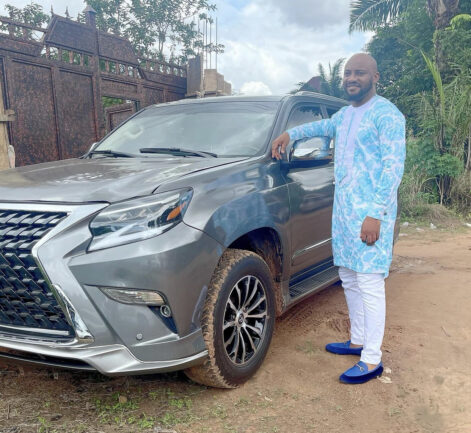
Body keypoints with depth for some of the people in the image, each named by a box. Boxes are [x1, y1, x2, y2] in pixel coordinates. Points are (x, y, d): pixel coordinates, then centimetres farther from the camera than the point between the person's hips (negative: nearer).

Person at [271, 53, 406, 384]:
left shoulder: (386, 114, -8)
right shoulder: (345, 114, 18)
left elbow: (394, 167, -15)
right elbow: (324, 127, 42)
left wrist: (376, 213, -22)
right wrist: (290, 134, 31)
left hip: (370, 211, -9)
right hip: (343, 208, 9)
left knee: (369, 284, -6)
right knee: (349, 279, 15)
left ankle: (372, 361, 3)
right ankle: (358, 341, 30)